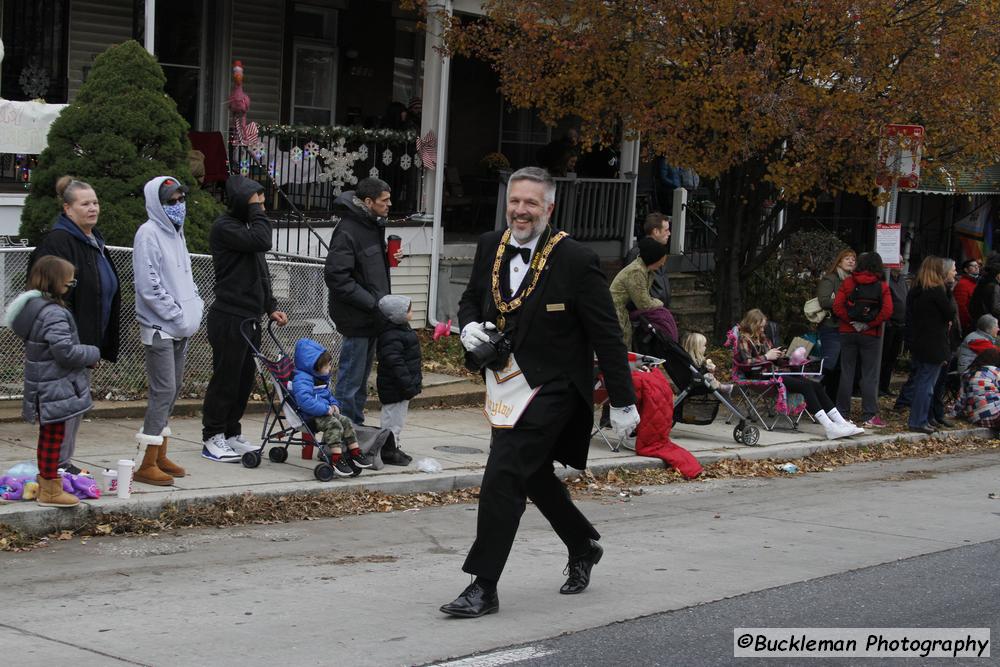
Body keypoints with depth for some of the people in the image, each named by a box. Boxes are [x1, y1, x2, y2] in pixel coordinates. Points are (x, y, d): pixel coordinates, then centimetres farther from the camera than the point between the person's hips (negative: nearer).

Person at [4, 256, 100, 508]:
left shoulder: (33, 307, 9)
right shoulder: (53, 314, -23)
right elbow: (66, 351, -27)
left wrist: (86, 355, 10)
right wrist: (93, 354, -10)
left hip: (41, 387, 10)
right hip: (55, 389, -10)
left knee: (48, 436, 20)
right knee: (53, 437, 0)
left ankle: (45, 483, 31)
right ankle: (50, 490, 7)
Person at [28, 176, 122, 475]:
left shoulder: (94, 241, 16)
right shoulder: (57, 242, -15)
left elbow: (107, 291, 26)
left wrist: (103, 342, 24)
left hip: (86, 340, 10)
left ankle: (65, 462, 22)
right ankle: (58, 463, 0)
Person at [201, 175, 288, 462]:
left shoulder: (247, 226, 20)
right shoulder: (224, 227, -10)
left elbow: (261, 274, 24)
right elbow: (261, 241, -26)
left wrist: (270, 307, 16)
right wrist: (257, 210, -13)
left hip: (250, 318, 9)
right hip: (229, 317, -9)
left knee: (244, 379, 11)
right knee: (226, 378, -4)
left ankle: (231, 434, 20)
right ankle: (212, 438, 4)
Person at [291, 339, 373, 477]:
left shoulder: (322, 379, 17)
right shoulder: (301, 380, -19)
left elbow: (328, 394, 33)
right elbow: (304, 400, -33)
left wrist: (334, 404, 10)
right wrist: (325, 409, -27)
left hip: (325, 412, 10)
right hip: (311, 416, -10)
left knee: (346, 422, 0)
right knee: (334, 424, -28)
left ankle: (355, 453, 6)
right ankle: (337, 459, -33)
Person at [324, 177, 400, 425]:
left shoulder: (374, 225, 12)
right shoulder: (347, 231, -18)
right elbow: (336, 275, -22)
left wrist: (391, 256, 5)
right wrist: (371, 302, -22)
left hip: (372, 316, 10)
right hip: (356, 317, -10)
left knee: (361, 377, 17)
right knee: (350, 380, -5)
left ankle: (356, 428, 26)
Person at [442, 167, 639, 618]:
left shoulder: (576, 260, -14)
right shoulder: (490, 246, 3)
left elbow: (607, 335, -9)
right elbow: (470, 300, 19)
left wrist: (623, 401, -8)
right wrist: (469, 328, -6)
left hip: (549, 388, -7)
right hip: (505, 385, 7)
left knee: (502, 477, -14)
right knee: (534, 476, 20)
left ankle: (483, 587, -6)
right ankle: (583, 546, 44)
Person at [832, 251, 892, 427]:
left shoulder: (848, 282, 0)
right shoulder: (882, 286, -3)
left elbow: (837, 306, -8)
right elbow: (887, 312, -12)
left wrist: (850, 321, -4)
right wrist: (869, 324, -7)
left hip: (847, 332, 2)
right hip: (870, 335, -2)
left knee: (846, 373, 8)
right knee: (870, 375, 2)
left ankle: (842, 413, 11)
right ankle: (869, 416, -1)